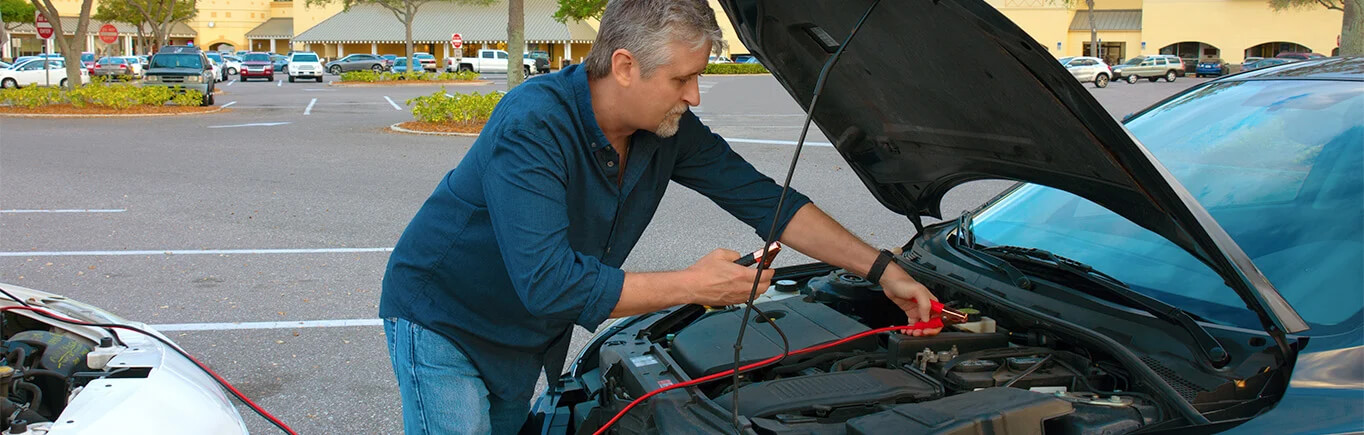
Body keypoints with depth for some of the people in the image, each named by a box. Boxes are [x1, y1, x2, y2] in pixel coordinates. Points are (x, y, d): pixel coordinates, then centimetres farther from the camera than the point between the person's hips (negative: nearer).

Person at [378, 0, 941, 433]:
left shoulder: (671, 130, -11)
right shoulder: (532, 126, -33)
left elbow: (764, 200, -4)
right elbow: (549, 284, -38)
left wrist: (883, 269, -9)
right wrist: (693, 286, -33)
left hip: (530, 334, 7)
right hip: (441, 320, -7)